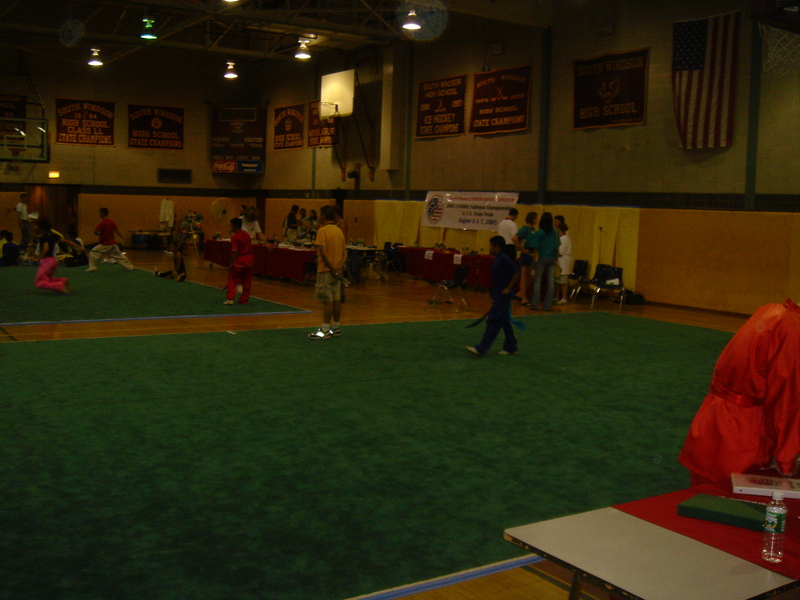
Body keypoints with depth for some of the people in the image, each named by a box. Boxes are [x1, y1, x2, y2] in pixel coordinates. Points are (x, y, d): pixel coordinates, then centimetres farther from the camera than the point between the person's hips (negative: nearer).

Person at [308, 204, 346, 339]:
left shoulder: (323, 230, -12)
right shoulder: (339, 231, 11)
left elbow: (323, 252, -19)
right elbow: (343, 252, 12)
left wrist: (332, 269, -16)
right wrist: (337, 268, 9)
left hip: (327, 270, -7)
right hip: (337, 270, 7)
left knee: (327, 300, -7)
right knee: (336, 299, 10)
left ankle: (325, 331, -5)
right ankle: (335, 328, 16)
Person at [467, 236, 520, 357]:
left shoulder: (503, 258, -18)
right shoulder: (498, 259, 11)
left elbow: (517, 272, -22)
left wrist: (508, 288, -18)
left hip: (503, 294, -10)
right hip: (498, 294, 10)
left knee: (493, 320, -7)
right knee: (504, 321, 16)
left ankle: (481, 348, -5)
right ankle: (511, 347, 25)